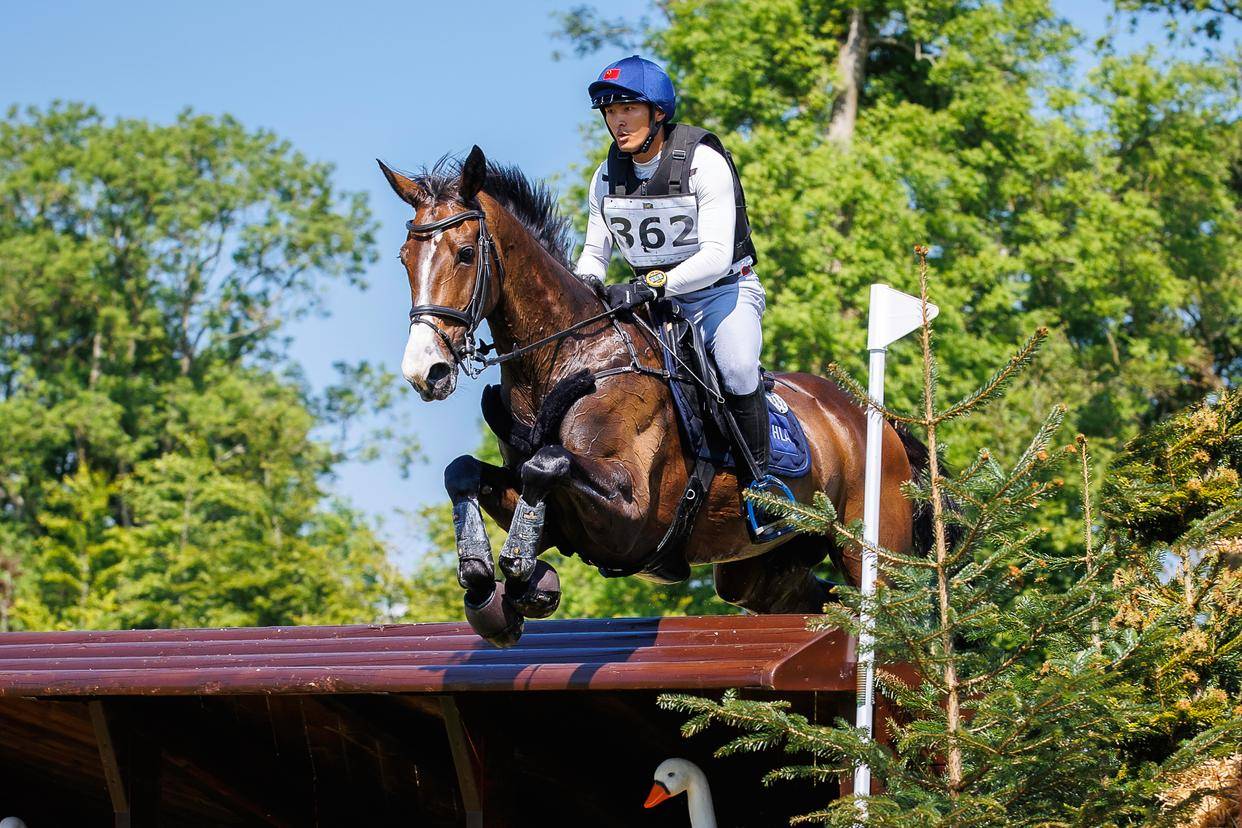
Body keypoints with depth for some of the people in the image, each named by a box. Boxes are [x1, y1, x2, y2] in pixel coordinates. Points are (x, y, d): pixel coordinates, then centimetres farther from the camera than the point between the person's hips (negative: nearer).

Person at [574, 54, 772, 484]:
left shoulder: (703, 162, -19)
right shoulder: (608, 177, -1)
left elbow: (717, 255, -27)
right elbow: (594, 253, 11)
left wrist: (651, 286, -39)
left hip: (722, 289, -6)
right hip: (654, 297, 6)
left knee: (737, 369, -33)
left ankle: (758, 475, -15)